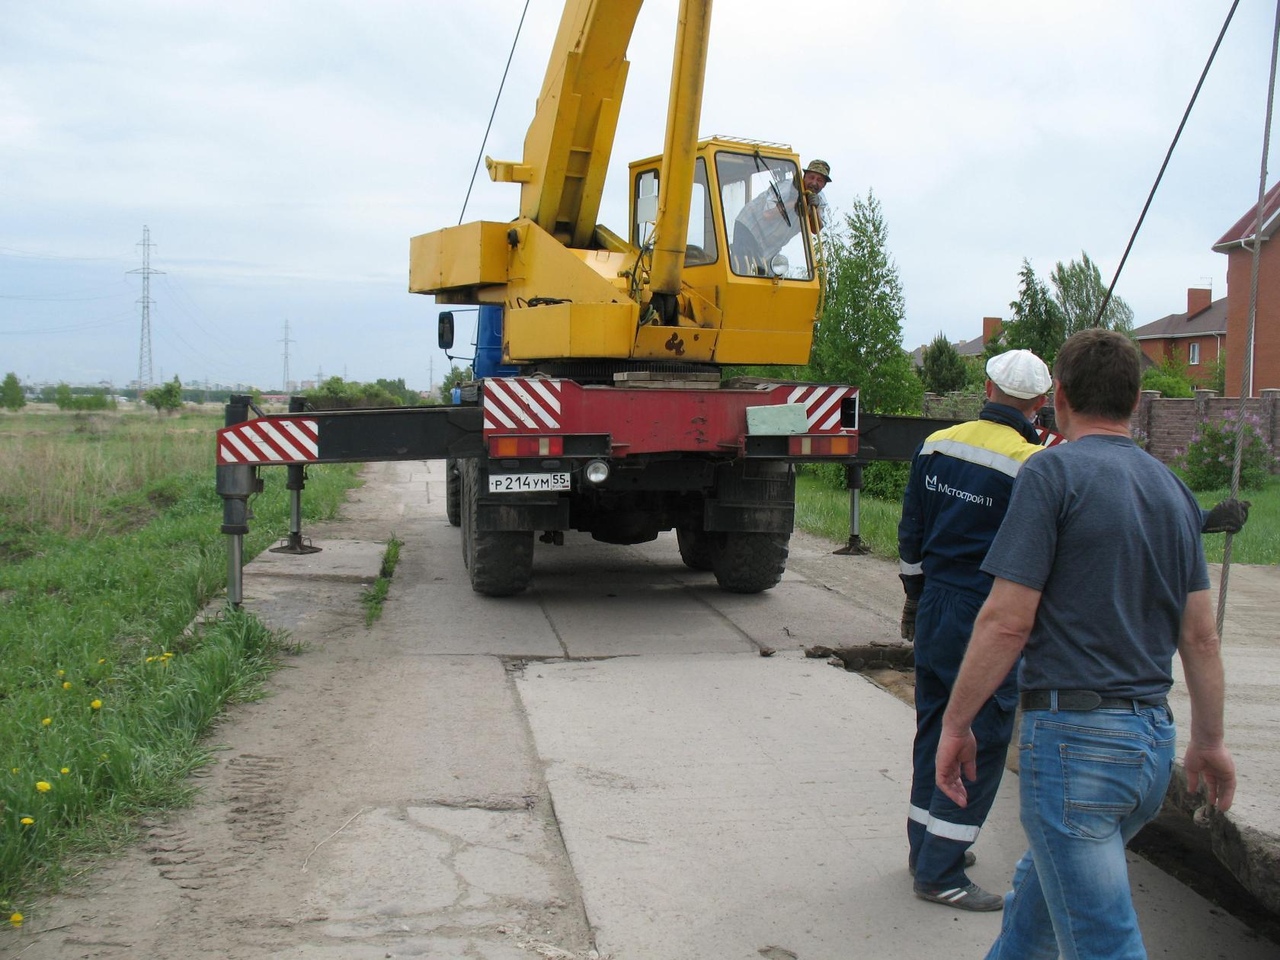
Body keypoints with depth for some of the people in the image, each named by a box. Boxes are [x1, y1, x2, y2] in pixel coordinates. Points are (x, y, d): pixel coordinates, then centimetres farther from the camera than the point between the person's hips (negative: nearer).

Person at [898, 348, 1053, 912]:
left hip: (935, 611, 7)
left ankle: (925, 848, 31)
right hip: (988, 621, -7)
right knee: (980, 744, 3)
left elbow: (910, 534, 11)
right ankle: (939, 873, 8)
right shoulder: (1032, 465, -16)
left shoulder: (937, 446, 3)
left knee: (934, 730, 18)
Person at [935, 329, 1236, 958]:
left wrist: (955, 725, -7)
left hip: (1074, 735, -8)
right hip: (1153, 741, 8)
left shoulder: (1054, 472, -11)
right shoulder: (1173, 488, 11)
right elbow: (1200, 634, 13)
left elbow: (1008, 622, -16)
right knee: (1042, 889, 26)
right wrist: (1209, 741, 22)